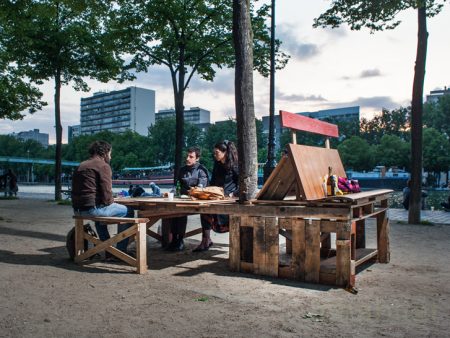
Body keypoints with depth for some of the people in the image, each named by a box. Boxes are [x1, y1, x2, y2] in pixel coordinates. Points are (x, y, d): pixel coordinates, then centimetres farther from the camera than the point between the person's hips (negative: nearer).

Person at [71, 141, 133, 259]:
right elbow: (106, 192, -16)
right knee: (128, 212, 7)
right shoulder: (103, 165, -6)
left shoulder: (81, 166, 20)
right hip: (93, 208, -9)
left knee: (99, 215, 39)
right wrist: (110, 202, 6)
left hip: (78, 209, 9)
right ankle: (121, 251, 10)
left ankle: (109, 252, 38)